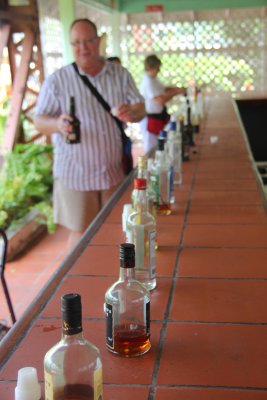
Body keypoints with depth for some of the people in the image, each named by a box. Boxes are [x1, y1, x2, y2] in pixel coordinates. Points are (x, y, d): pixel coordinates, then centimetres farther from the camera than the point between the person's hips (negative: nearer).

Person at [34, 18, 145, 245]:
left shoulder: (121, 75, 3)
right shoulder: (57, 80, -5)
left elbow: (141, 109, 2)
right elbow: (39, 121, -5)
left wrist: (132, 113, -23)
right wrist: (58, 124, -29)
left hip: (115, 171, 3)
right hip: (75, 174, -2)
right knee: (82, 235, 4)